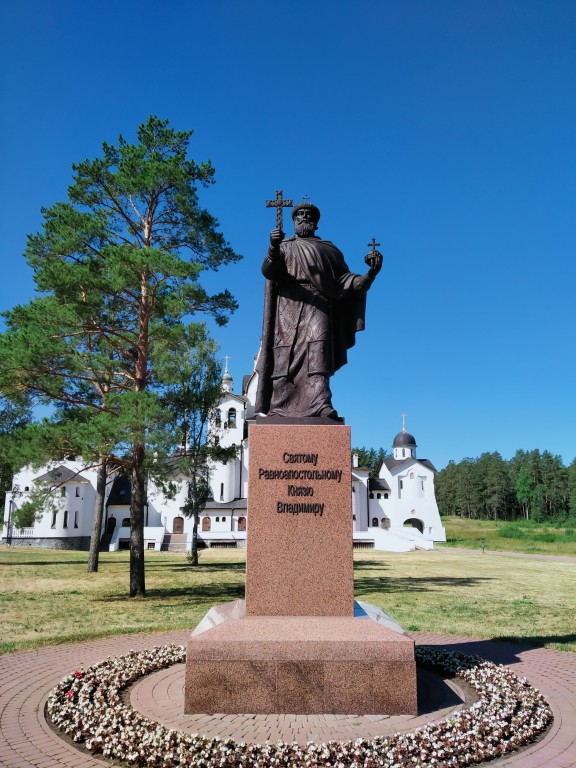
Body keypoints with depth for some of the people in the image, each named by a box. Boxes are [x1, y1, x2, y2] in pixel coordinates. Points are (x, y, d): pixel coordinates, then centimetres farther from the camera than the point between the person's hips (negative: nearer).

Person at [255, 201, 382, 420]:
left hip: (317, 305, 0)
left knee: (317, 347, -21)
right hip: (289, 304, 0)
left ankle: (321, 404, -35)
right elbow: (268, 271, 3)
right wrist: (273, 249, -19)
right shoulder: (284, 247, 24)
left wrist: (371, 273, -5)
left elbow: (344, 280, 13)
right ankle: (278, 407, -13)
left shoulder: (329, 250, 26)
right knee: (285, 353, -11)